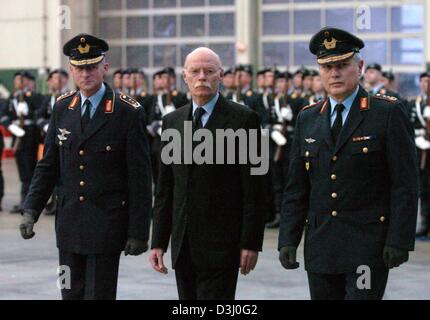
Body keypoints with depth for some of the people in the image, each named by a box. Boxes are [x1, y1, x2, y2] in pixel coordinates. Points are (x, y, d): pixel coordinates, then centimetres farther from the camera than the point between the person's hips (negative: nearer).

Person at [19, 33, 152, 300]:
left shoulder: (127, 112, -8)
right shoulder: (62, 108, 6)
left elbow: (140, 178, -8)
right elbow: (48, 165, 10)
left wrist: (139, 232, -10)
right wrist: (31, 211, 0)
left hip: (107, 226, -5)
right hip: (69, 225, 5)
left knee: (100, 294, -3)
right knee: (72, 295, 10)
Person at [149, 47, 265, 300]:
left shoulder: (243, 119, -4)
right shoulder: (172, 121, 12)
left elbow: (254, 190, -6)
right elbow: (165, 189, 13)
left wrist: (251, 242, -11)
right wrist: (158, 241, 8)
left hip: (221, 244, -5)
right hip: (183, 244, 5)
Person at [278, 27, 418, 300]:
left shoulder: (388, 113, -4)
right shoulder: (307, 119, 11)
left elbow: (405, 183, -7)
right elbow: (296, 188, 12)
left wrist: (399, 241, -13)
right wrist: (288, 240, 4)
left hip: (369, 247, -5)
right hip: (321, 246, 5)